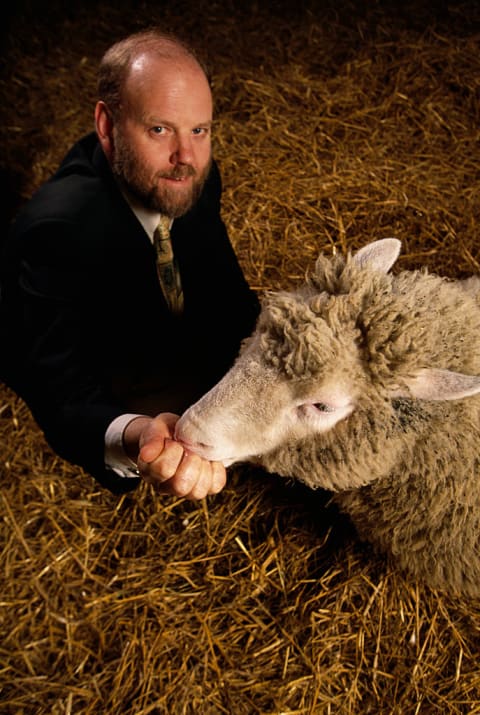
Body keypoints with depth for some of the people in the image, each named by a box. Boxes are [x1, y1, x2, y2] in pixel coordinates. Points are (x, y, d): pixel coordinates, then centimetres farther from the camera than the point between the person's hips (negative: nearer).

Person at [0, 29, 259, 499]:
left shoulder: (188, 178, -19)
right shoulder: (58, 232, -40)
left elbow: (224, 296, -4)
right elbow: (65, 396, -48)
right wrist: (136, 438, -68)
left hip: (180, 346, 6)